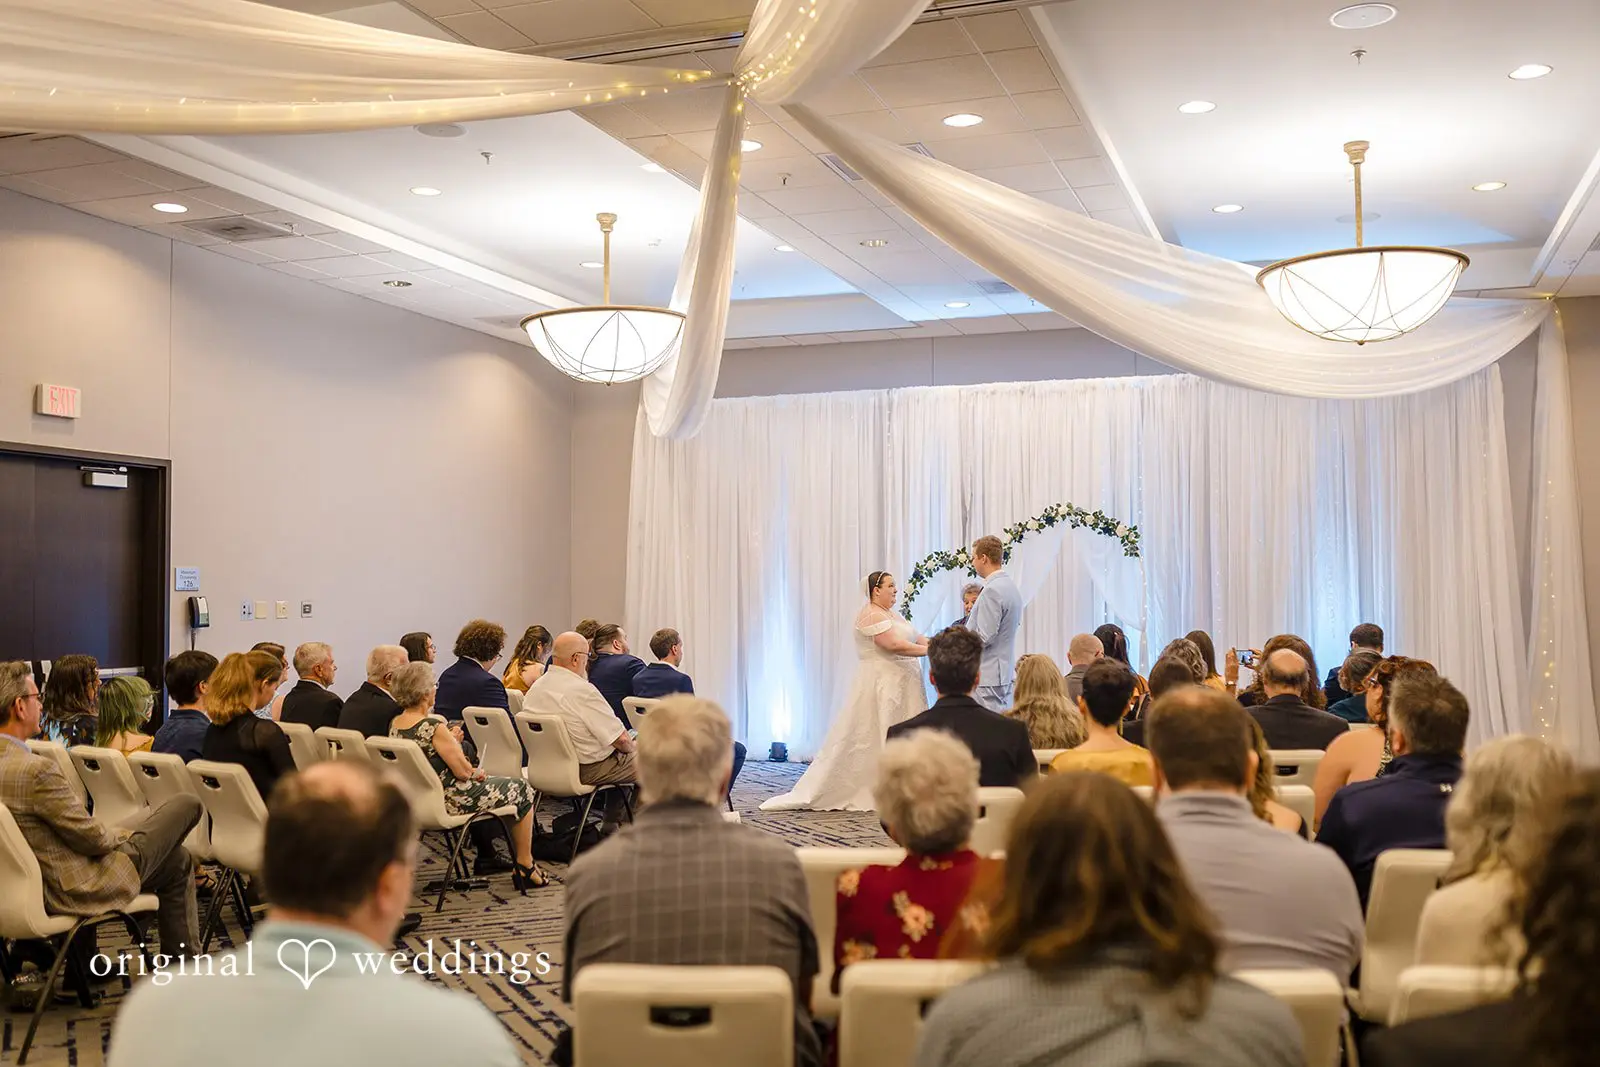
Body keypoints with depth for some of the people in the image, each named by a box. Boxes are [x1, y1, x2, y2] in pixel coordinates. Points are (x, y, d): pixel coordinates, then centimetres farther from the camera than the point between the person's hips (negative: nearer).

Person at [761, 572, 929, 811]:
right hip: (879, 686, -9)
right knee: (868, 739, -6)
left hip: (899, 685, 9)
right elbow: (894, 645, -22)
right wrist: (930, 651, -19)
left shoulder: (892, 614, 18)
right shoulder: (871, 615, -13)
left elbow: (915, 638, 13)